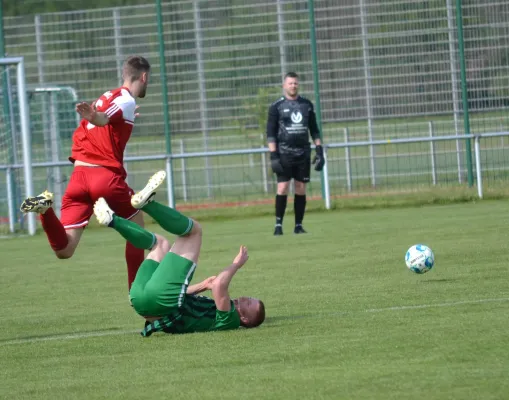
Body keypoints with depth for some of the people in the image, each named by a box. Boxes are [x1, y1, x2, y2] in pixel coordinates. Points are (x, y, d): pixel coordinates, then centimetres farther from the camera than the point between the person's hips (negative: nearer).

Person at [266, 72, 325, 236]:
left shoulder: (307, 105, 12)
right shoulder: (277, 106, 1)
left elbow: (314, 130, 17)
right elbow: (270, 133, -1)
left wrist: (319, 151, 9)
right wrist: (273, 156, -9)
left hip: (303, 153, 3)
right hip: (284, 153, -3)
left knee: (301, 189, 2)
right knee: (283, 188, -10)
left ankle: (298, 225, 8)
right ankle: (278, 224, -3)